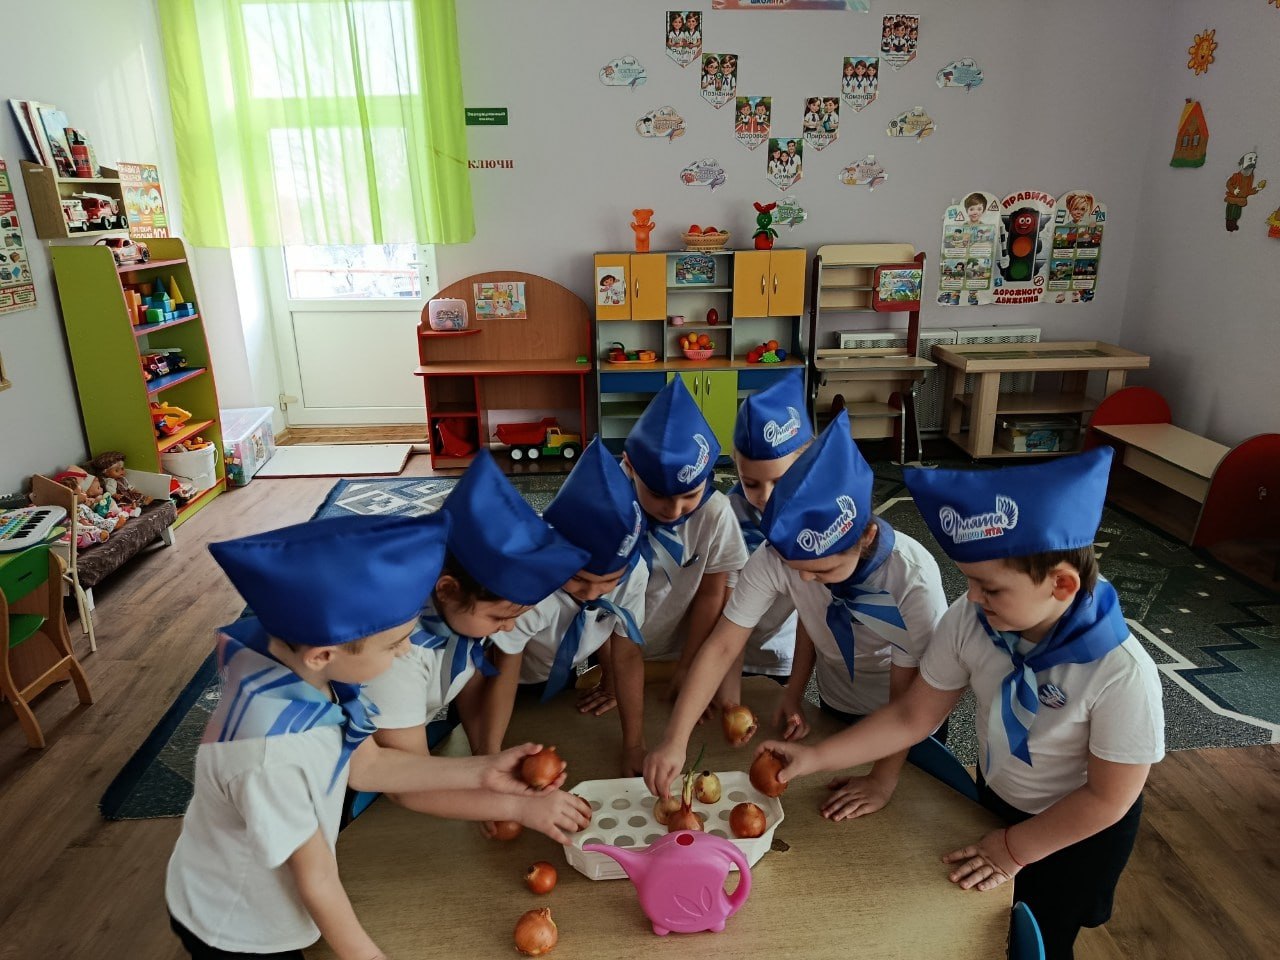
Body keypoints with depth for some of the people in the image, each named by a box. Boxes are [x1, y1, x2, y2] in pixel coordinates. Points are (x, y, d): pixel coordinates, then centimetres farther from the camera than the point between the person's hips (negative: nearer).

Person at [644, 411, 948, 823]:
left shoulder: (913, 576, -36)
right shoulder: (775, 556, -30)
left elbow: (907, 695, -24)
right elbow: (722, 645, -27)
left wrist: (883, 780, -17)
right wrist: (674, 741, -33)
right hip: (836, 710, 2)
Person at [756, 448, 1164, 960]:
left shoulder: (1122, 675, -37)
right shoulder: (969, 621, -26)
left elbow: (1107, 797, -24)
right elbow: (912, 715, -15)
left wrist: (1015, 849, -14)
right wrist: (814, 758, -19)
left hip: (1080, 827, -4)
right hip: (993, 799, 4)